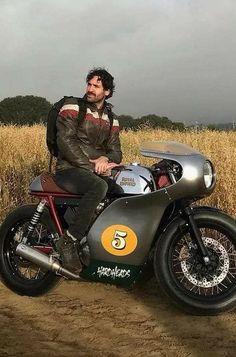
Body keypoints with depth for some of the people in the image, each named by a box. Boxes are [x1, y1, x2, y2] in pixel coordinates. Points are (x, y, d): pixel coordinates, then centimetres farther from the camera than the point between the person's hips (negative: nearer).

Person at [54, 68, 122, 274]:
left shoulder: (111, 119, 18)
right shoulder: (72, 107, 0)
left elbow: (115, 149, 11)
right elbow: (66, 142, -13)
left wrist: (106, 159, -15)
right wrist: (92, 167, -19)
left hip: (98, 170, 6)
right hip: (69, 170, -6)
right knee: (99, 187, -38)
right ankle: (69, 241, -27)